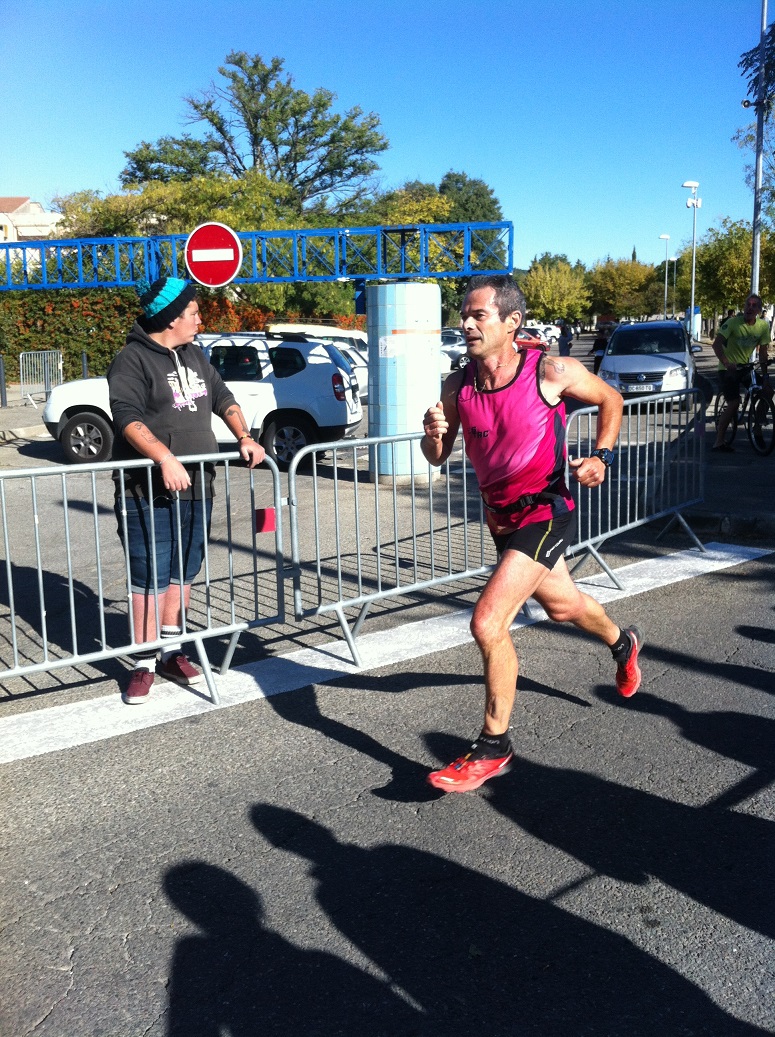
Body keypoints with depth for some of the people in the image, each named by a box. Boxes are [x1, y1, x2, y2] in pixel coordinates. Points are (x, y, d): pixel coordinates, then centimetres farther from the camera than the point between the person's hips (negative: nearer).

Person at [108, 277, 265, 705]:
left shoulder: (194, 355, 14)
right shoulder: (132, 360, -10)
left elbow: (222, 398, 22)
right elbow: (128, 418, -21)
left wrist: (244, 438, 8)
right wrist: (166, 459, -33)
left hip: (196, 486, 7)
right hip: (149, 492, -7)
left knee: (183, 572, 12)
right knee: (150, 577, -4)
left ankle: (171, 651, 24)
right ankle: (144, 663, 5)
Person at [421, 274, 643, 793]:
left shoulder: (551, 372, -18)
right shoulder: (458, 386, -6)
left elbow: (611, 400, 1)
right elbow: (438, 458, 3)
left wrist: (602, 458, -12)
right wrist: (434, 434, -19)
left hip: (546, 513, -6)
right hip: (501, 516, 6)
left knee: (488, 623, -18)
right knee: (563, 605, 27)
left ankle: (494, 747, 0)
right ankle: (623, 643, 61)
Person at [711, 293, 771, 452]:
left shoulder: (763, 326, -4)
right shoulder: (733, 322, -18)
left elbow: (763, 350, 0)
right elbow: (716, 344, -24)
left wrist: (765, 374, -6)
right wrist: (726, 363, -39)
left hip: (744, 367, 6)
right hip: (728, 368, -6)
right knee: (734, 403, -15)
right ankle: (719, 442, -6)